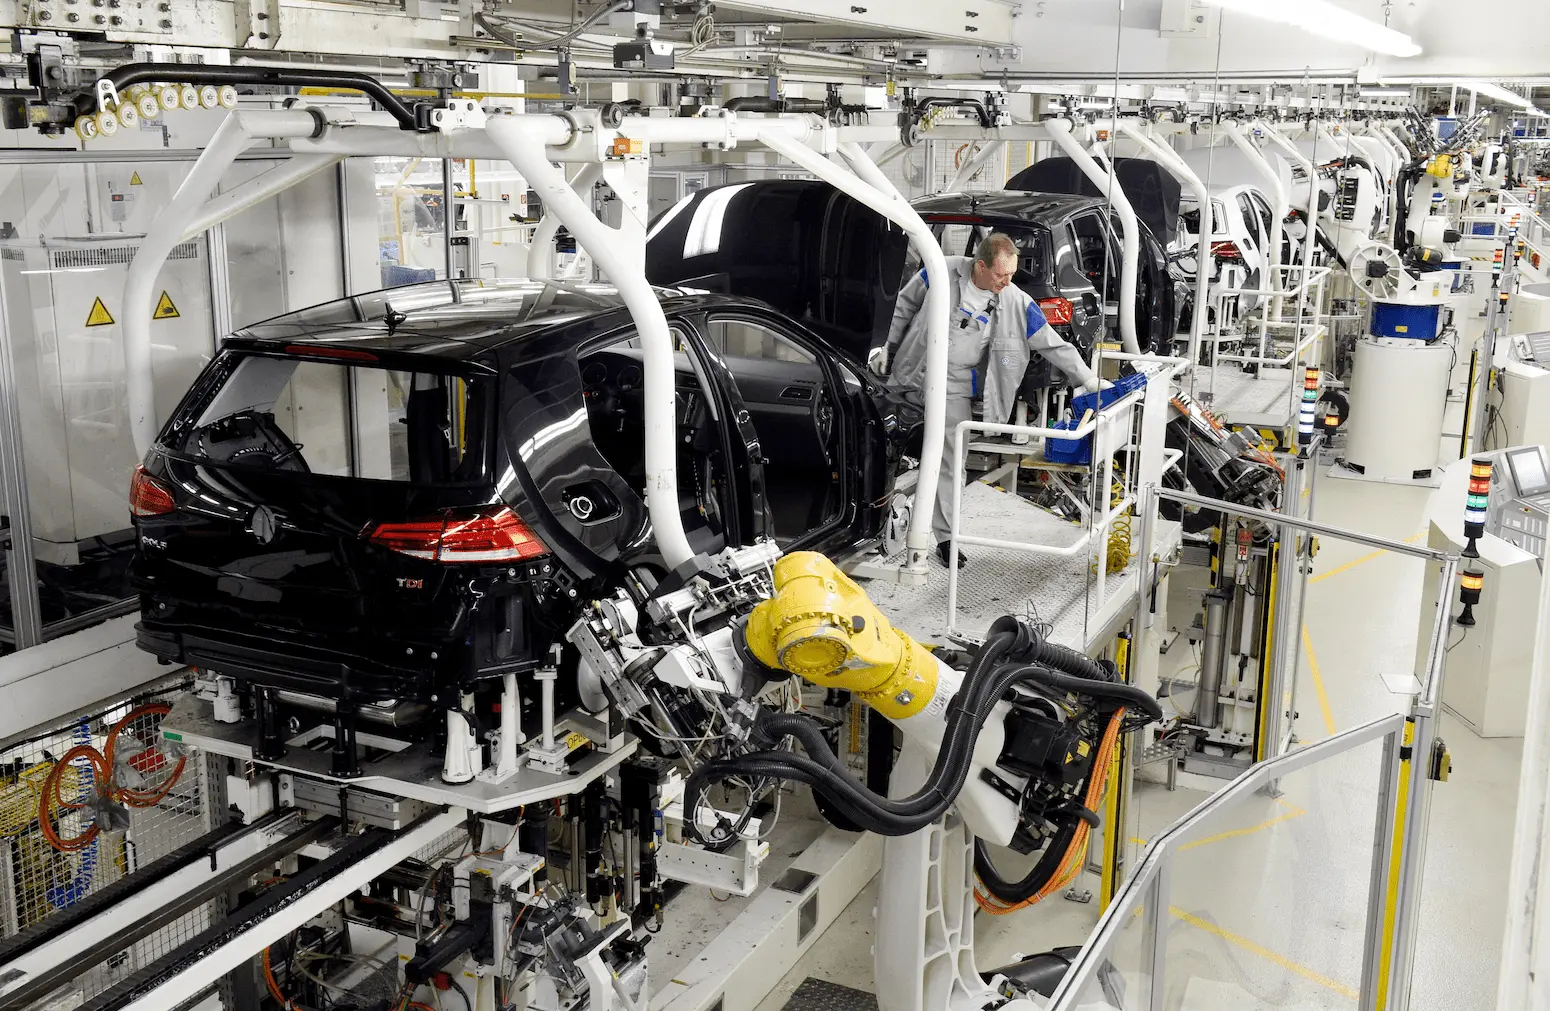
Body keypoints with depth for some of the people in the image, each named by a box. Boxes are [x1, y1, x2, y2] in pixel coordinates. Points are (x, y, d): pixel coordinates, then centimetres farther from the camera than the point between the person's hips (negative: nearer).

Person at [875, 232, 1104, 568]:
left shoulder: (1016, 303, -10)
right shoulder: (943, 272, -13)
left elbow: (1054, 345, -5)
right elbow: (906, 304, 4)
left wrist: (1089, 380, -6)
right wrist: (890, 347, 8)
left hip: (955, 386, 0)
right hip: (913, 376, 0)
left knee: (948, 461, -2)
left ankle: (944, 537, 7)